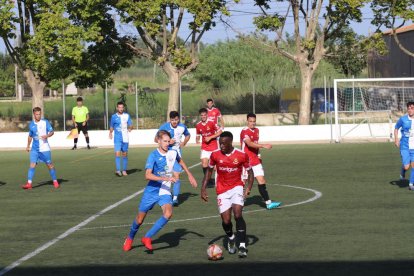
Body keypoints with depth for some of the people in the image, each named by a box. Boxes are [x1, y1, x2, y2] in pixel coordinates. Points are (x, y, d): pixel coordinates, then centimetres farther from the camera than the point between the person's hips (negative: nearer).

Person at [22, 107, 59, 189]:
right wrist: (28, 146, 20)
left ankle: (55, 181, 19)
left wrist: (47, 135, -21)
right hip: (35, 149, 2)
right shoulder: (31, 124, 6)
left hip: (45, 148, -2)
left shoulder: (45, 122, -4)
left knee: (49, 164, 4)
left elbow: (52, 132, -2)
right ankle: (29, 183, -12)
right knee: (32, 165, -9)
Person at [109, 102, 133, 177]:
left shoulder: (127, 116, 5)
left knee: (125, 154, 8)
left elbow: (130, 125, 6)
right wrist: (110, 133, -3)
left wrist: (130, 128, -15)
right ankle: (118, 170, -22)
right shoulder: (114, 116, 3)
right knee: (117, 153, -15)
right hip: (117, 138, -2)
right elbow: (111, 127, 12)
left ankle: (124, 171, 18)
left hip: (125, 138, 2)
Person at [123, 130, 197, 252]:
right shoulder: (153, 155, -17)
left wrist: (190, 175, 21)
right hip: (152, 190, -3)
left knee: (168, 213, -26)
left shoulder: (173, 152, -2)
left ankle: (147, 238, -15)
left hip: (165, 191, 3)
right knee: (140, 219, 8)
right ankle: (130, 239, 38)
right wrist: (166, 178, -35)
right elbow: (148, 175, -28)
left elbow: (180, 161, 23)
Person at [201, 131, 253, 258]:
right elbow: (209, 171, 9)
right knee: (226, 220, -4)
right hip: (222, 191, 2)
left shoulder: (242, 155, -9)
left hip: (237, 188, -1)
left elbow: (249, 172, 2)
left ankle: (242, 246, -19)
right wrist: (203, 189, 3)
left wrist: (249, 188, -13)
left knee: (238, 214, -22)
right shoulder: (215, 155, -6)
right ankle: (231, 238, 30)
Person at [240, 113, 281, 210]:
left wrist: (258, 155, 16)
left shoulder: (256, 130, 13)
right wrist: (263, 146, -38)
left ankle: (268, 203, 1)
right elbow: (249, 144, -30)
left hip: (255, 160, 7)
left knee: (261, 181, 3)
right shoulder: (244, 132, -15)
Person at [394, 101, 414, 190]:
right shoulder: (403, 119, -4)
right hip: (405, 147, -2)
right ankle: (402, 171, 27)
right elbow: (396, 128, 12)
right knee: (406, 167, -10)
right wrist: (396, 139, -1)